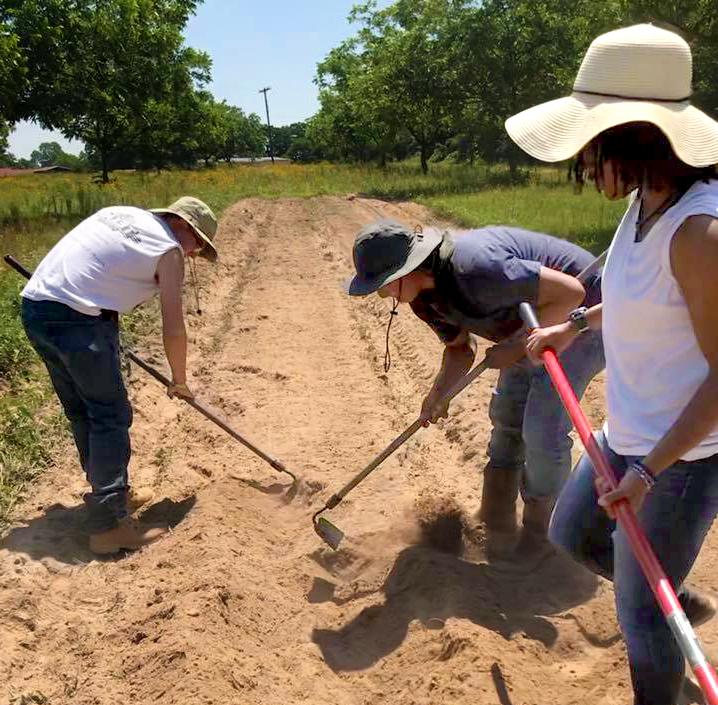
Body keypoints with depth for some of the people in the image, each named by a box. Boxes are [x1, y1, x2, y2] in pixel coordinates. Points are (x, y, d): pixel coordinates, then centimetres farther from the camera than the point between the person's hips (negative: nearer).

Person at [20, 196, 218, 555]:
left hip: (33, 306, 9)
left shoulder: (119, 213, 21)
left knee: (81, 412, 19)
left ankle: (109, 494, 33)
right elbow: (174, 330, -1)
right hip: (77, 319, -9)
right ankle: (109, 525, 2)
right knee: (111, 416, 0)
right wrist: (180, 381, 11)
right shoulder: (169, 250, -1)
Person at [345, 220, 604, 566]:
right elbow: (460, 349, 4)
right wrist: (437, 394, -14)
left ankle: (539, 533, 10)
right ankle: (496, 525, 29)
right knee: (506, 417, 14)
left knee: (544, 430, -12)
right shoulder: (424, 295, -8)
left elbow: (570, 291, -33)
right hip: (535, 321, 9)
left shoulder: (475, 269, -37)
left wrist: (516, 347, -26)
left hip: (582, 314, -9)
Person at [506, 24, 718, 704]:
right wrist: (575, 327, 20)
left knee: (640, 614, 10)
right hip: (628, 436, 9)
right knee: (571, 533, 28)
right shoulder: (646, 202, -2)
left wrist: (651, 470, -24)